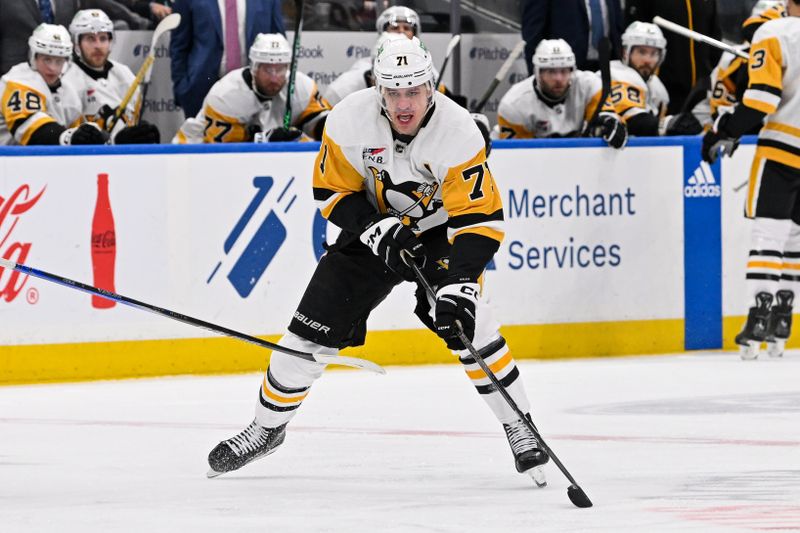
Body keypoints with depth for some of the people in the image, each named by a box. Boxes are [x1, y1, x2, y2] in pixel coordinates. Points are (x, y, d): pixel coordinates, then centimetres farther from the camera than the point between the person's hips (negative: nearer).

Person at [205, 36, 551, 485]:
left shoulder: (458, 132, -29)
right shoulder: (350, 120, -22)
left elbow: (480, 220, -30)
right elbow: (332, 191, -10)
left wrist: (458, 287, -40)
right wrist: (376, 228, -26)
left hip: (439, 232, -3)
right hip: (373, 226, 3)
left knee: (466, 324, -25)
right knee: (312, 328, -2)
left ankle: (519, 427, -9)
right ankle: (267, 428, 19)